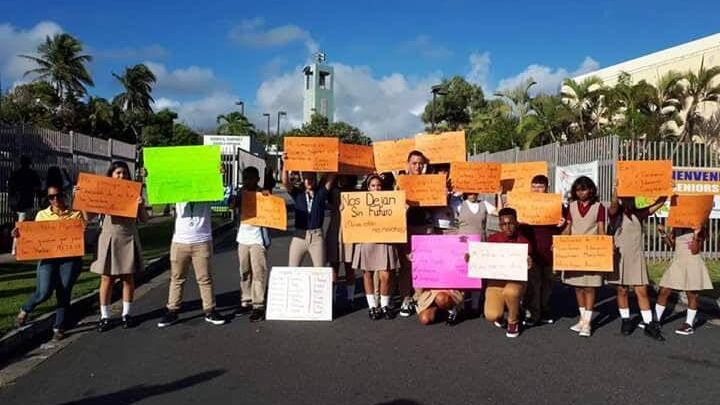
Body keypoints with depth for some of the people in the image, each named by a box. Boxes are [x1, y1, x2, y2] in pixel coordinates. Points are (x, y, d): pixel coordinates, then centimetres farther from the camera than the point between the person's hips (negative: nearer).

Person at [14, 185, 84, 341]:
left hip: (70, 258, 0)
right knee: (44, 292, -11)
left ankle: (59, 327, 13)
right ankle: (25, 309, 21)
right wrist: (21, 235, -6)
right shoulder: (42, 215, 13)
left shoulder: (76, 214, 7)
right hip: (48, 257, 1)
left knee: (64, 293, -1)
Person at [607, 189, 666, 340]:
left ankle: (649, 324, 5)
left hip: (637, 258, 2)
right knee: (622, 290, 7)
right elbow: (613, 204, -24)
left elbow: (658, 204, 1)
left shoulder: (638, 214, 6)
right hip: (619, 257, -2)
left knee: (641, 291, 0)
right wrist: (618, 187, -36)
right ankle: (625, 320, 21)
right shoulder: (615, 214, -3)